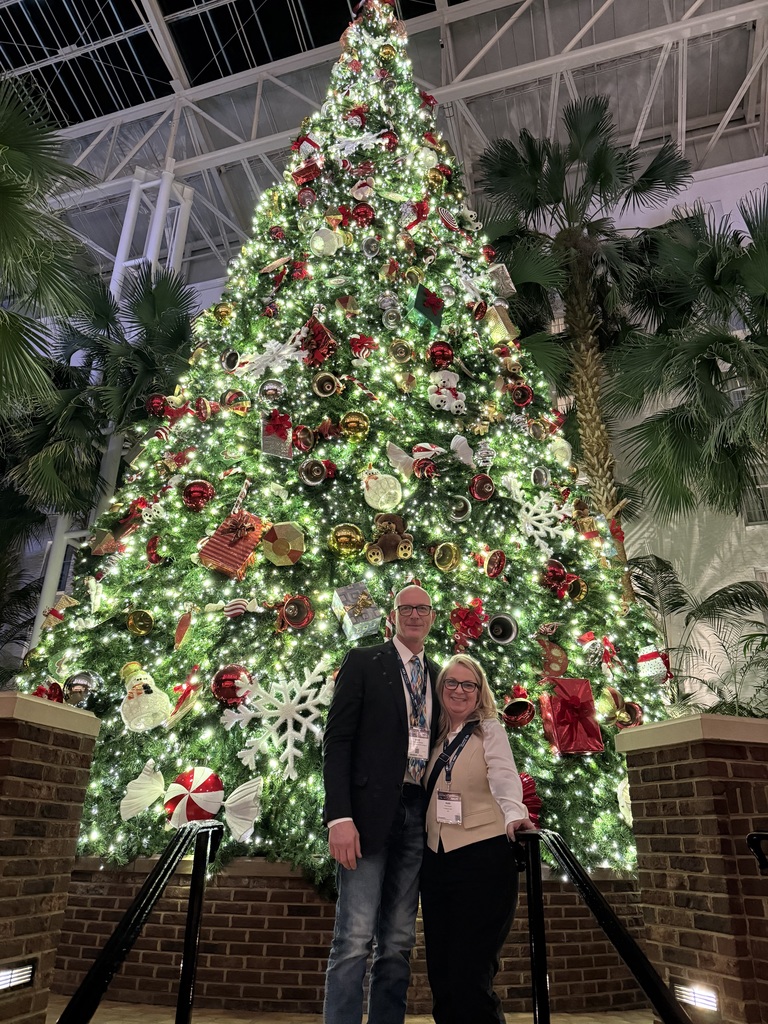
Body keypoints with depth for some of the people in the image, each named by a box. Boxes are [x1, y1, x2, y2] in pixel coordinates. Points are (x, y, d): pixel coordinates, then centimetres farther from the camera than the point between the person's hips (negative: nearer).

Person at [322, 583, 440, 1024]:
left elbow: (438, 744, 16)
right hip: (370, 811, -5)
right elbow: (337, 740, -5)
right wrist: (339, 817, -15)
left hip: (418, 815, 5)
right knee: (354, 939, -6)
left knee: (398, 943, 10)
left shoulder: (438, 676, 15)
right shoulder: (363, 661, 1)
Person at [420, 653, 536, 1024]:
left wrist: (514, 816, -34)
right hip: (436, 860, 6)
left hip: (482, 857, -6)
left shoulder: (490, 729, -2)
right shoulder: (437, 737, 12)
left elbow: (504, 778, -17)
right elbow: (425, 795, 16)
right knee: (440, 976, 12)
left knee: (469, 979, -4)